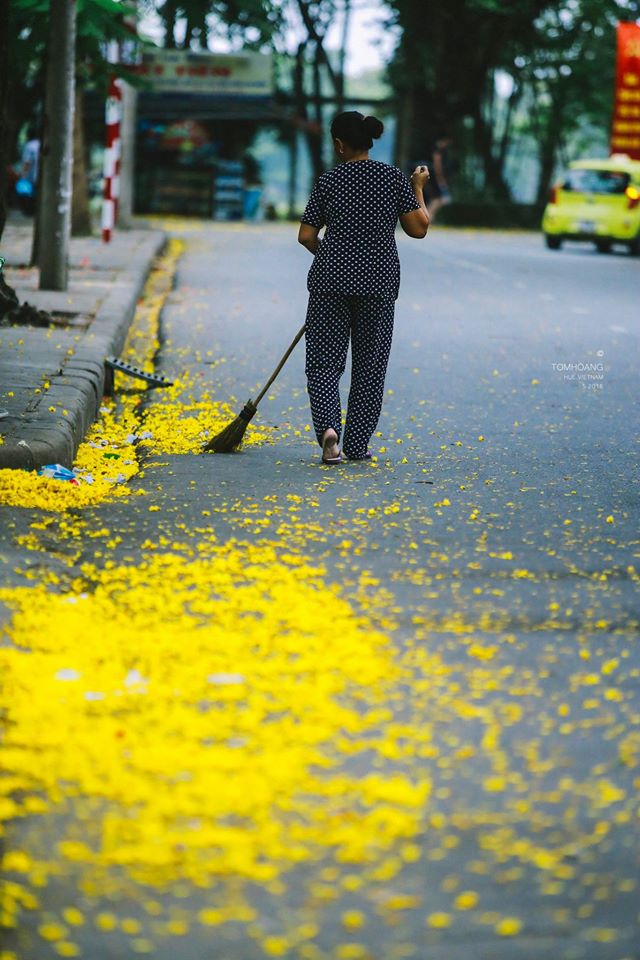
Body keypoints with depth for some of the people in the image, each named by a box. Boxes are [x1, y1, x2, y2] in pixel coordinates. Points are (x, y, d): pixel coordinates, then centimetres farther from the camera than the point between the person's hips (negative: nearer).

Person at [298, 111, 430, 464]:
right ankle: (356, 446, 11)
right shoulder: (395, 178, 0)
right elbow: (418, 229, 0)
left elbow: (306, 236, 2)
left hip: (331, 280, -1)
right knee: (369, 365, 10)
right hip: (378, 283, 1)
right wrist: (418, 188, 13)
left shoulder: (329, 180, 0)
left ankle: (327, 426, -18)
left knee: (325, 361, 5)